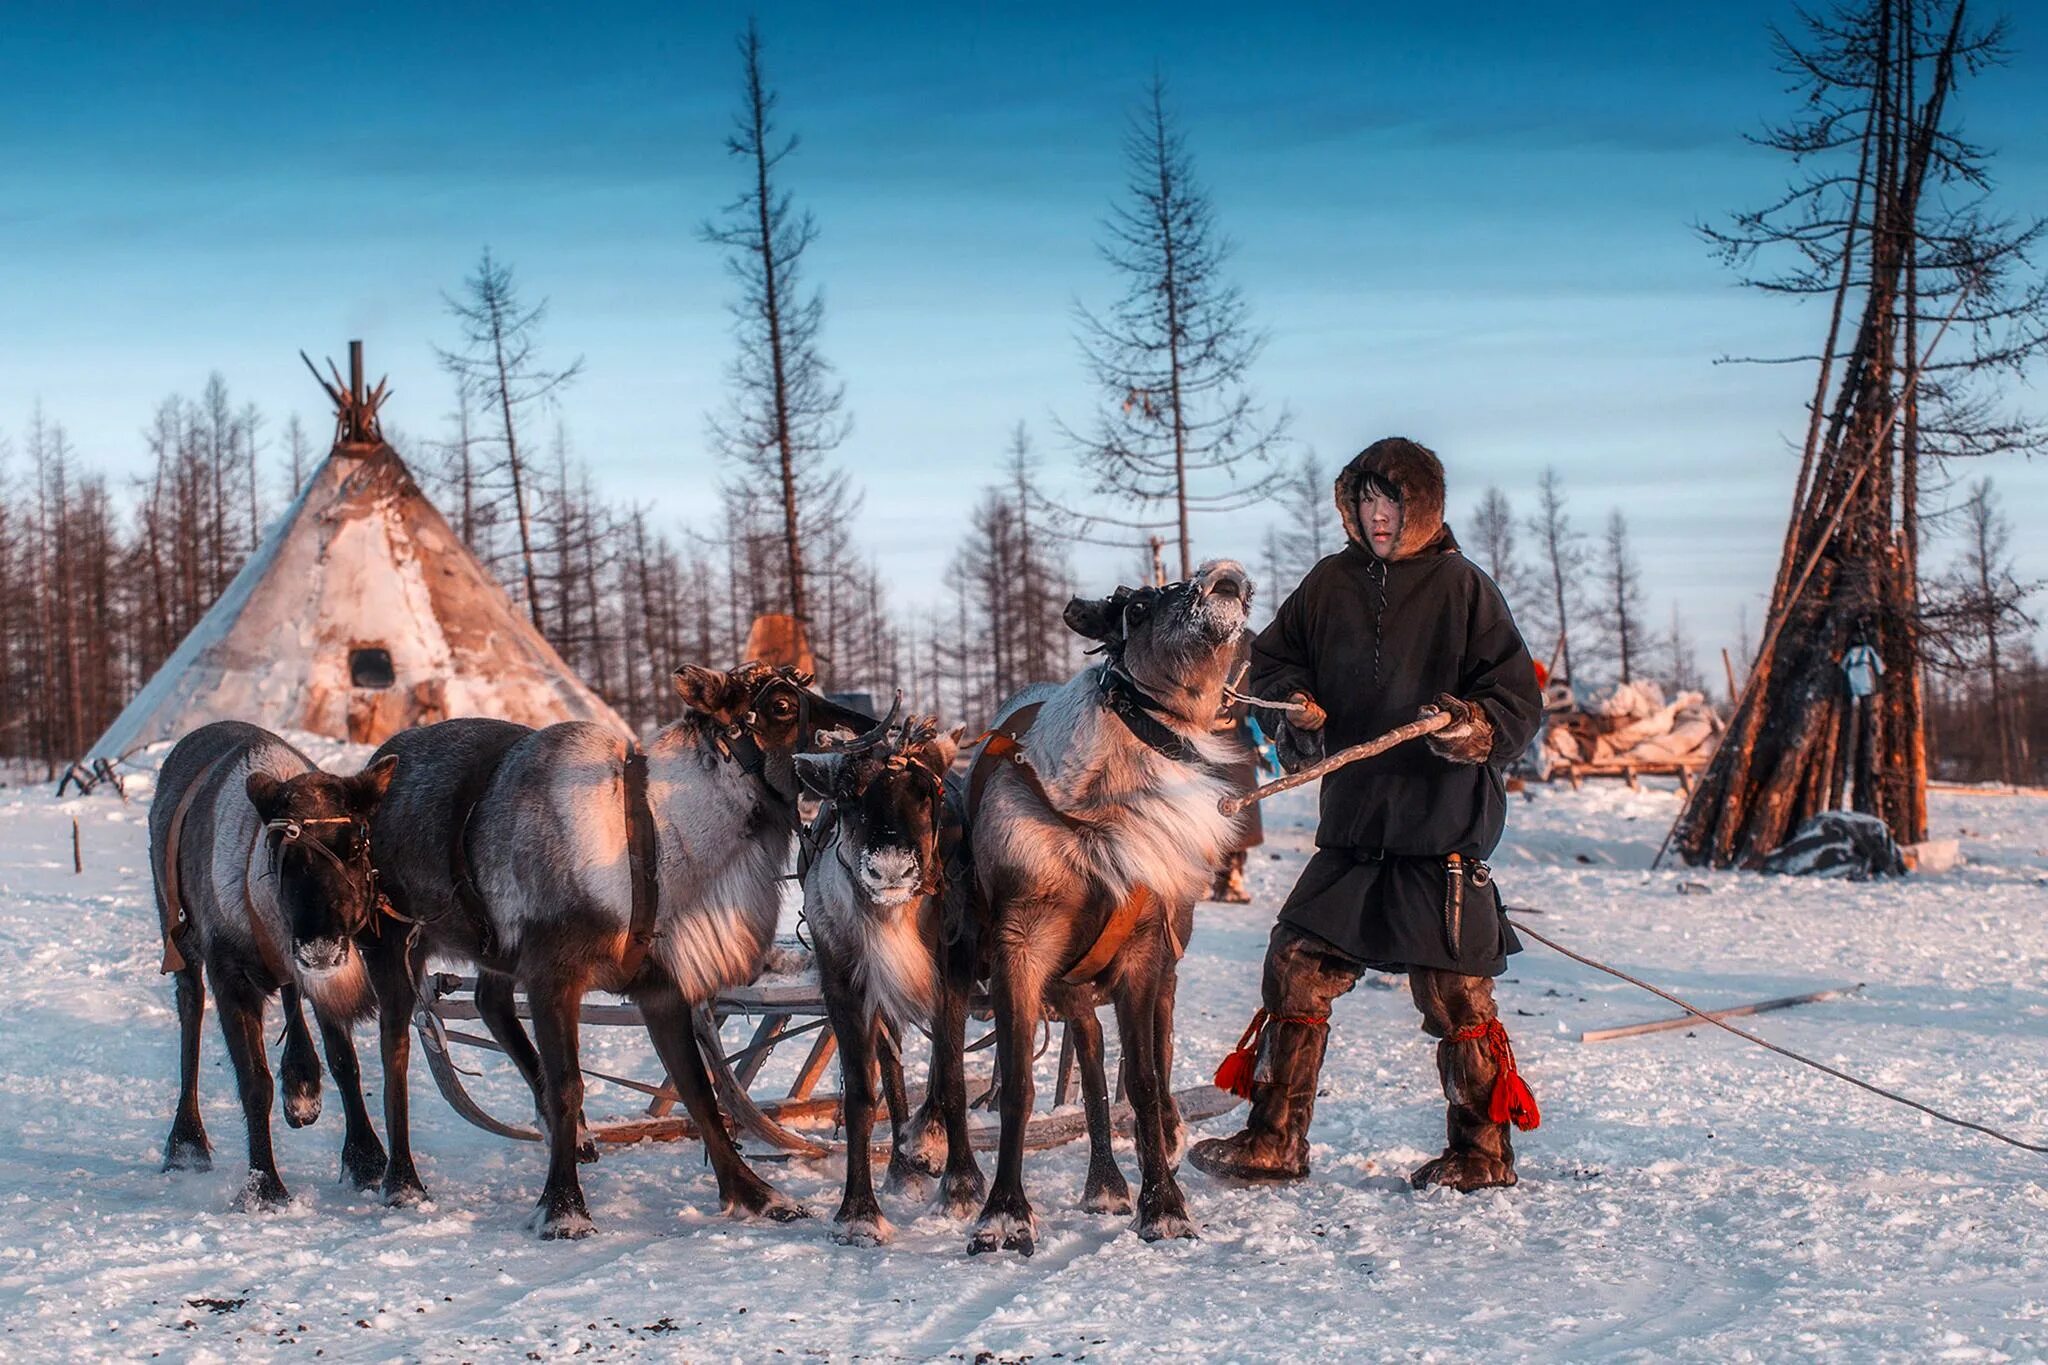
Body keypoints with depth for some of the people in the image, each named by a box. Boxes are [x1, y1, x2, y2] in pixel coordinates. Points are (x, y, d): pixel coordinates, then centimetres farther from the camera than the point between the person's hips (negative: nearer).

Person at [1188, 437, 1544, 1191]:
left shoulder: (1462, 587, -3)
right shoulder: (1331, 582, 9)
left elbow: (1518, 697, -4)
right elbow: (1270, 659, 18)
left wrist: (1478, 731, -24)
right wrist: (1294, 706, -2)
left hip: (1443, 831, -4)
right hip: (1351, 827, 5)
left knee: (1454, 994, 1)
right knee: (1296, 970, 3)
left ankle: (1482, 1152, 16)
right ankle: (1273, 1141, 13)